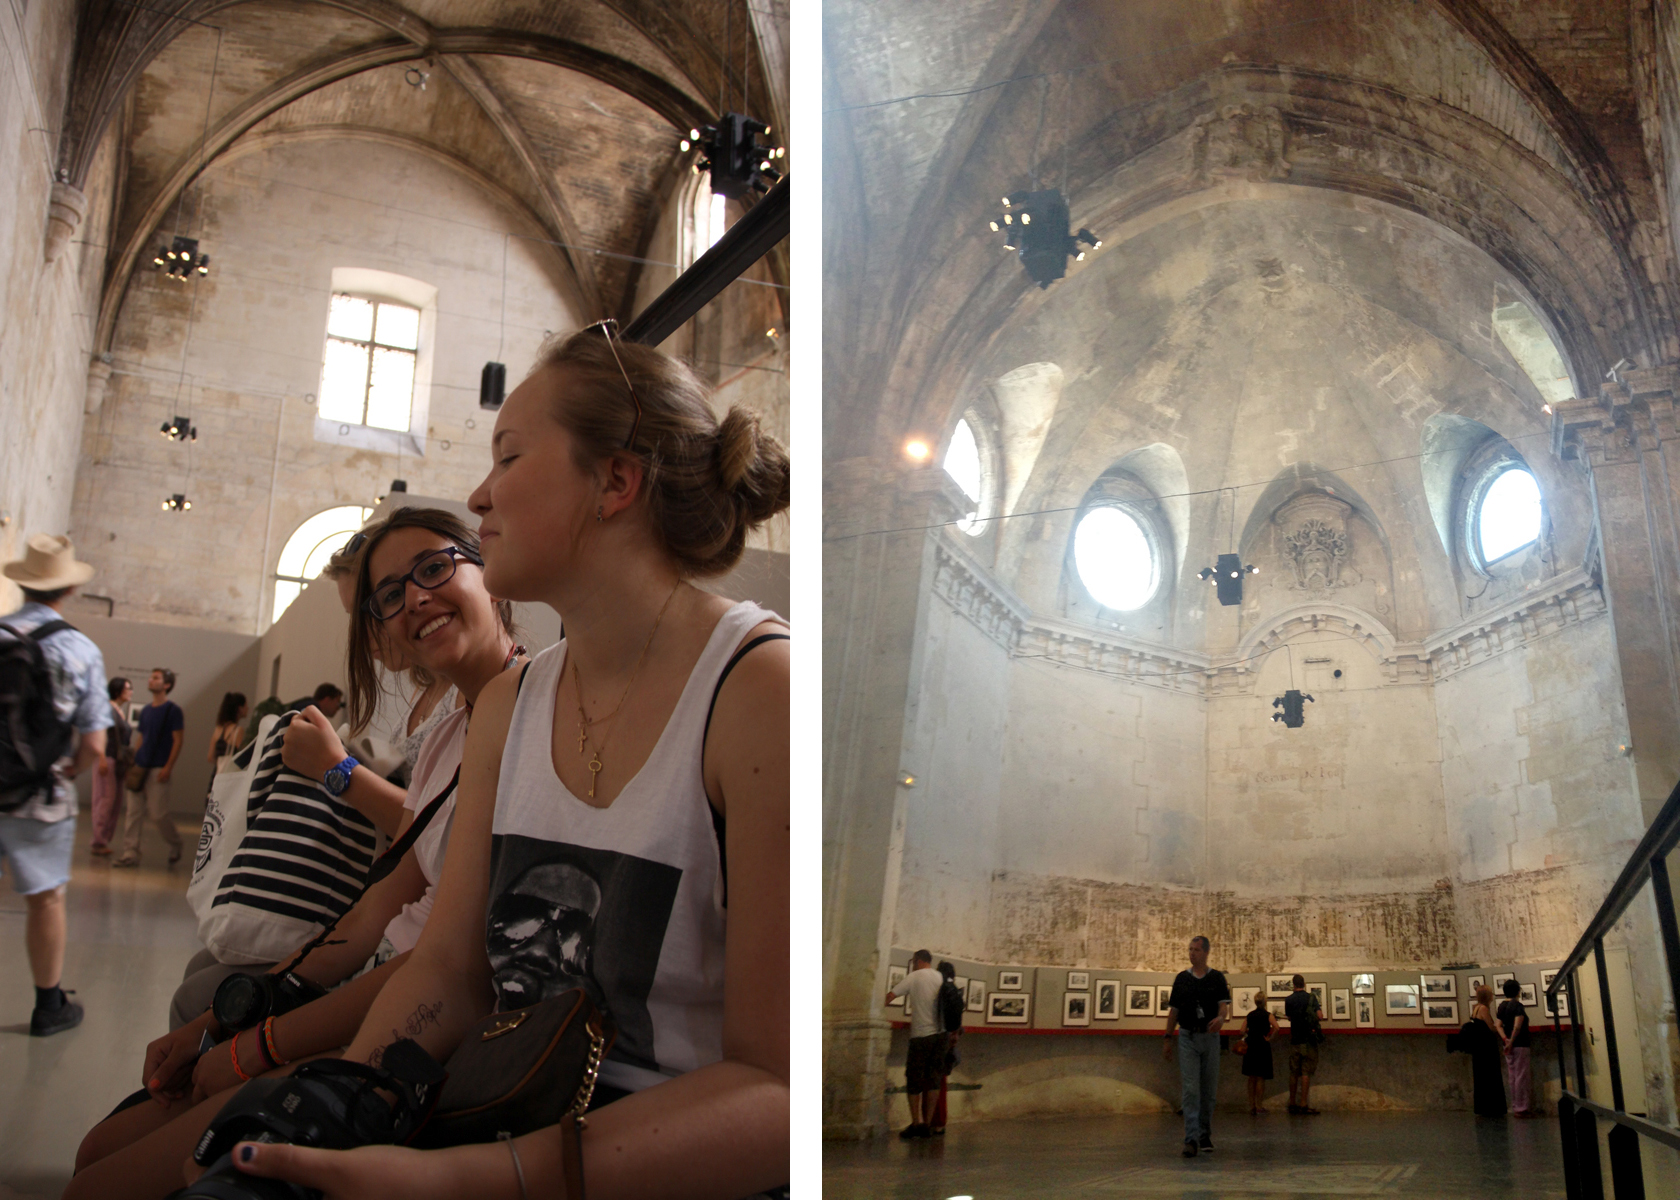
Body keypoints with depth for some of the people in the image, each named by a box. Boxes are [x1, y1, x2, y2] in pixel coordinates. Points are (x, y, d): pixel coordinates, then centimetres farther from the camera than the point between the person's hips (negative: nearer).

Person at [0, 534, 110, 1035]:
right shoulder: (79, 650, -9)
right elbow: (94, 745, -11)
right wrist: (64, 774, 7)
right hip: (41, 800, -2)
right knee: (46, 900, 11)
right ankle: (49, 1006, 24)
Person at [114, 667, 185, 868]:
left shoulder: (173, 710, -6)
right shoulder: (145, 711, 15)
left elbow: (178, 740, -10)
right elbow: (141, 740, 20)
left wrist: (168, 767, -16)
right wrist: (133, 763, 12)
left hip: (158, 770, -7)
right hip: (140, 768, 7)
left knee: (158, 812, -3)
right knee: (133, 812, 2)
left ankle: (176, 844, 18)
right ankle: (130, 853, 4)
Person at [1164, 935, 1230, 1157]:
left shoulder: (1217, 978, 3)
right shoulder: (1182, 978, 7)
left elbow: (1224, 1005, -7)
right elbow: (1173, 1010, 11)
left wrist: (1221, 1018, -30)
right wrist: (1168, 1037, 8)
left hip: (1210, 1037, 0)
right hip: (1187, 1038, 0)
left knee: (1208, 1089, 8)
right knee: (1190, 1089, -10)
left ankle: (1205, 1135, 21)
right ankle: (1191, 1139, -15)